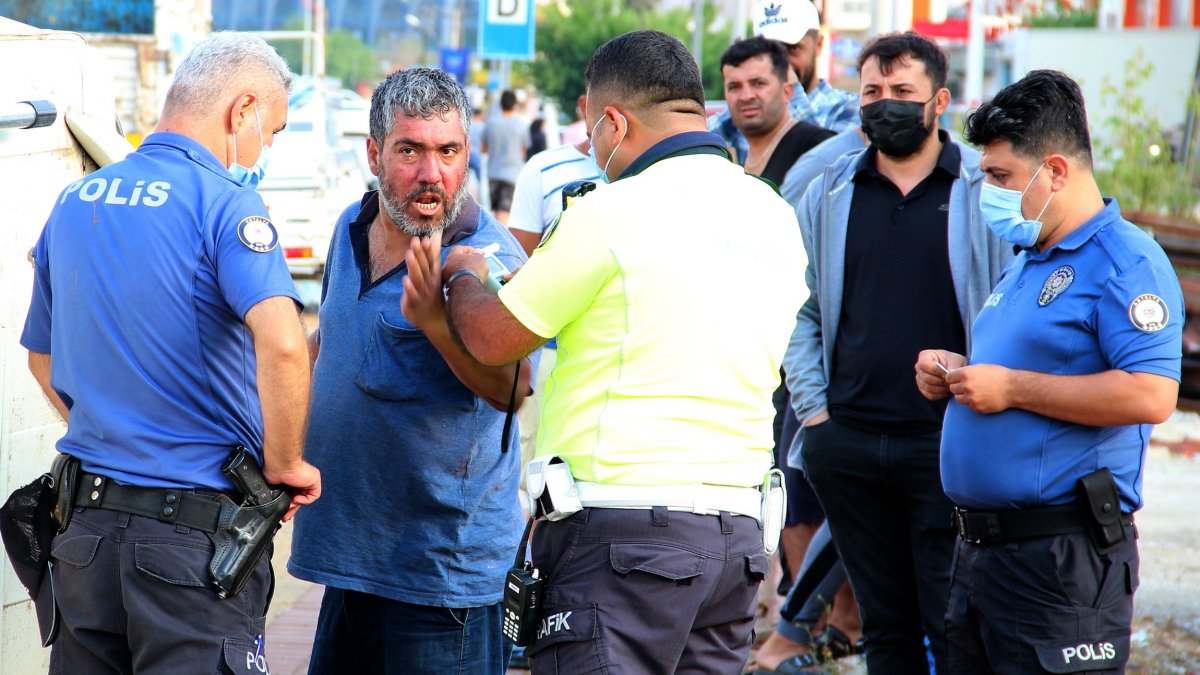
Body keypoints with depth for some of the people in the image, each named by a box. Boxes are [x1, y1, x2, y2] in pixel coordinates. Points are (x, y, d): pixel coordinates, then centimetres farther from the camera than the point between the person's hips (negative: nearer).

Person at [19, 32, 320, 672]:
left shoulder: (72, 203, 11)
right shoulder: (224, 201, -12)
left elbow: (42, 358, 23)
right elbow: (281, 343, -27)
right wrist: (284, 465, -13)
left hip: (83, 522, 7)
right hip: (194, 524, -7)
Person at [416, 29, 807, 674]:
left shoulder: (613, 214, -11)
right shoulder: (773, 216, 10)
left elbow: (492, 339, -3)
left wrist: (464, 277, 19)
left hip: (626, 527, -7)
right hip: (738, 535, 7)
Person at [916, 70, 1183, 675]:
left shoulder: (1126, 262, -12)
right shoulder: (1023, 263, 19)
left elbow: (1150, 395, -24)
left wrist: (1011, 387, -19)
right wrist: (952, 371, 11)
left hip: (1063, 556, -9)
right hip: (978, 549, 9)